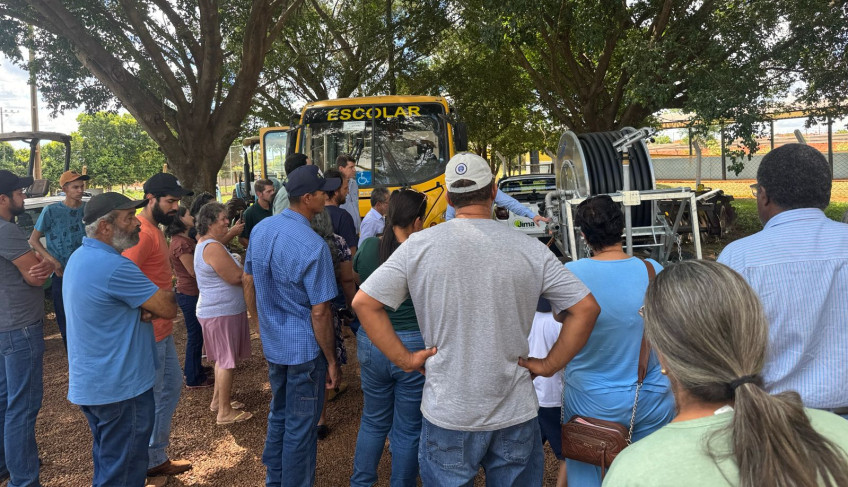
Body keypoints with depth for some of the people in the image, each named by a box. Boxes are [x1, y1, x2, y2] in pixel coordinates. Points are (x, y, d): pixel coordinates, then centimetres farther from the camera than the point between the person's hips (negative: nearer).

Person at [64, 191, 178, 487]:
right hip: (120, 387, -10)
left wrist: (143, 307, -8)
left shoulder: (81, 257, 6)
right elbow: (168, 308, -21)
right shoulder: (113, 266, -26)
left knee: (107, 458, 24)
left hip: (88, 382, 10)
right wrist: (166, 294, 1)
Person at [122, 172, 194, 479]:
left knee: (172, 386, 20)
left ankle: (156, 453, 35)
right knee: (151, 398, 5)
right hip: (147, 332, -10)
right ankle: (152, 461, 23)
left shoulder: (155, 229, 11)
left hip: (162, 329, 10)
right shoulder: (141, 233, -22)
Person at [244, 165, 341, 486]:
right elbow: (319, 311, -22)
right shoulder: (312, 246, -24)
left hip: (272, 344, 8)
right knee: (301, 427, 10)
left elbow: (248, 283, 9)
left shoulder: (261, 229, -1)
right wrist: (331, 361, -11)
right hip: (305, 349, -7)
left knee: (279, 414, 25)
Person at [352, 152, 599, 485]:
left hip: (447, 415, 0)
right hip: (516, 414, 1)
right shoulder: (530, 250, -7)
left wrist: (404, 358, -2)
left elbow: (364, 302, -7)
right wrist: (550, 365, 2)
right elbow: (586, 308, -4)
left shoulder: (420, 245, -9)